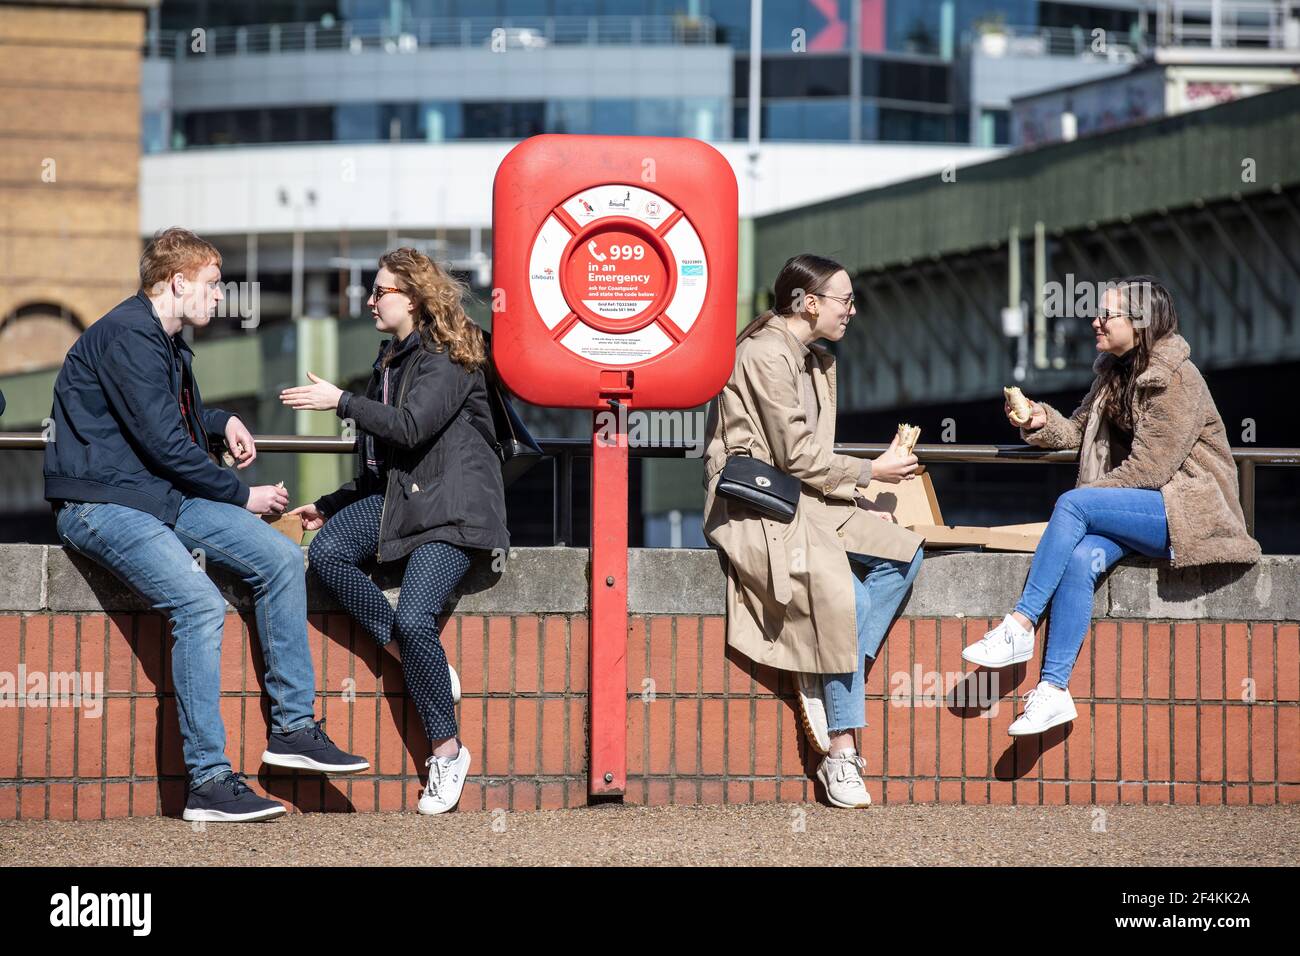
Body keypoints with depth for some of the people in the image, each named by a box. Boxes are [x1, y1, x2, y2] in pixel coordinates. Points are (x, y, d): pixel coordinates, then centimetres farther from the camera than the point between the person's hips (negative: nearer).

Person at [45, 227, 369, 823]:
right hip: (102, 503, -10)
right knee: (201, 603, -28)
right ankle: (208, 780, -25)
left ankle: (293, 726, 1)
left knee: (280, 557, -5)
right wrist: (241, 495, -6)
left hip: (163, 496, 10)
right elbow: (164, 443, -17)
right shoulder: (127, 335, -15)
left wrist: (223, 423, 12)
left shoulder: (169, 342, 17)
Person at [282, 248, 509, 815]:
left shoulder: (449, 359, -8)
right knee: (326, 552, -20)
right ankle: (420, 663, -15)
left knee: (413, 619, -24)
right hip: (395, 495, 9)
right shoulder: (393, 358, 20)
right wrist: (332, 507, 19)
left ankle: (447, 749, -9)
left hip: (452, 505, -8)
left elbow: (411, 427, -22)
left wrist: (341, 402, -17)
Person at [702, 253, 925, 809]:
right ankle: (840, 756, -25)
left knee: (903, 551, -12)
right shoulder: (766, 355, -12)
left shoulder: (817, 361, 19)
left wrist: (857, 496, 3)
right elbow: (797, 455, -15)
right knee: (842, 595, -29)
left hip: (802, 498, 10)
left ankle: (828, 686, -17)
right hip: (752, 505, -10)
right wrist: (872, 472, -6)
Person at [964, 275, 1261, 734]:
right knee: (1081, 558, -25)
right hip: (1143, 507, 7)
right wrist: (1041, 421, -4)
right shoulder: (1114, 373, 15)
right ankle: (1053, 691, -33)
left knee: (1072, 504, -26)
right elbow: (1077, 431, 16)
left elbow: (1149, 468, -17)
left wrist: (1088, 495, -11)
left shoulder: (1177, 379, -13)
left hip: (1189, 509, -7)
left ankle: (1019, 627, -25)